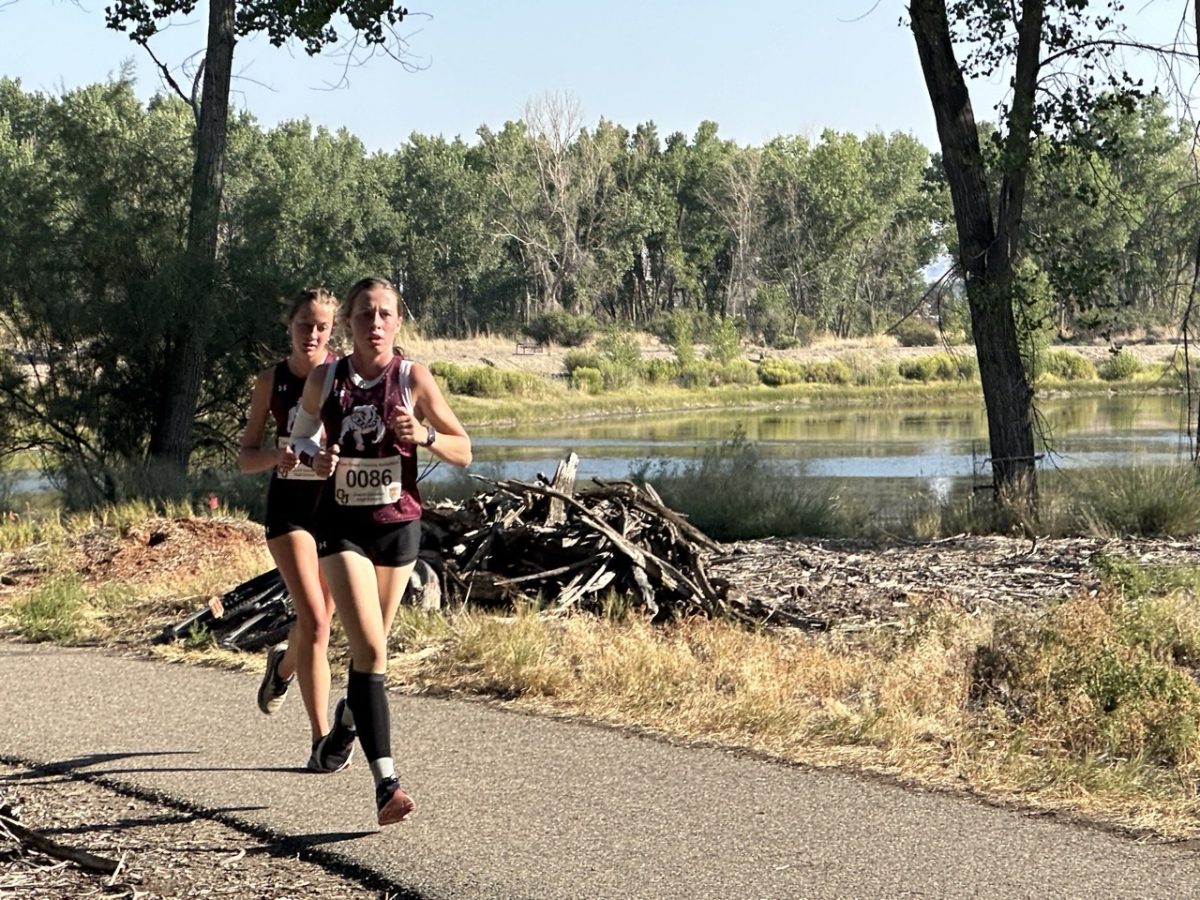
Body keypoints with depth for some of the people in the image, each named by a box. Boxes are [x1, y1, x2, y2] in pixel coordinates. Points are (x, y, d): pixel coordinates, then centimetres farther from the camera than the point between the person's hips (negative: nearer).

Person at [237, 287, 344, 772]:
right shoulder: (271, 381, -1)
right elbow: (245, 456, 4)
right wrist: (276, 456, -17)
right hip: (289, 505, -1)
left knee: (319, 619, 14)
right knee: (314, 620, -15)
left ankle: (284, 664, 51)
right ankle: (322, 737, -12)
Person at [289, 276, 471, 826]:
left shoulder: (413, 379, -5)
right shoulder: (325, 380, -3)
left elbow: (463, 452, -1)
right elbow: (301, 433, 16)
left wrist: (424, 436, -21)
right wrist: (314, 457, -7)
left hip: (398, 526, 1)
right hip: (341, 526, -1)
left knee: (371, 646, 17)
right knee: (369, 649, -15)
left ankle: (348, 718, 51)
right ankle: (385, 780, -20)